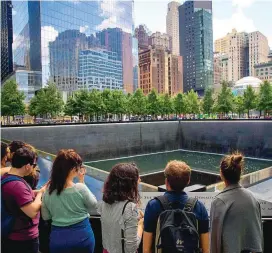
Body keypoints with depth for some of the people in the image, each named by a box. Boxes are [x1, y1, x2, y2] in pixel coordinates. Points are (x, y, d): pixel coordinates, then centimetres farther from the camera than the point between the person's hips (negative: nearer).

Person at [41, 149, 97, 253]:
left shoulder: (48, 191, -8)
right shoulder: (80, 188, -20)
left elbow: (45, 217, 5)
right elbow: (94, 208, -3)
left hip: (58, 238, 3)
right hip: (81, 237, -3)